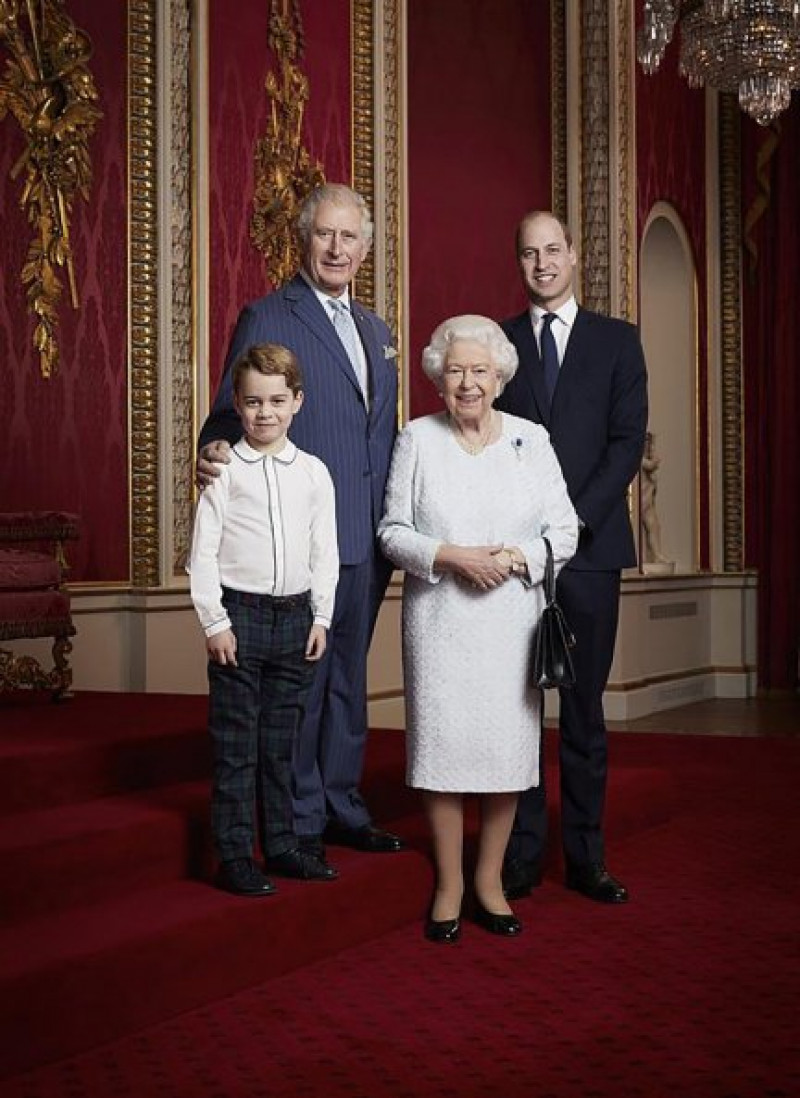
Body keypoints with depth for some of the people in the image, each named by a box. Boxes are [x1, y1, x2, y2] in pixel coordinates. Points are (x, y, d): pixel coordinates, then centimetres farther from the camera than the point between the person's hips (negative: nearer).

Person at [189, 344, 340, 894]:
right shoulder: (225, 470, -4)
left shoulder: (314, 472, 5)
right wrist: (214, 621, -8)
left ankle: (282, 844, 22)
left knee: (282, 740, 12)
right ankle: (235, 854, 9)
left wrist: (321, 617, 5)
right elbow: (204, 552, -4)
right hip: (239, 614, -3)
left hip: (296, 616, 3)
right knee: (235, 744, 1)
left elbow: (326, 552, 9)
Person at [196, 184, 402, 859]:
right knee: (301, 681, 0)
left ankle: (343, 808, 27)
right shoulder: (267, 318, -5)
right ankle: (300, 822, 12)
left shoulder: (377, 331, 17)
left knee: (349, 676, 16)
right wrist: (216, 450, -30)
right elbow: (233, 413, -7)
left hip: (367, 539, 7)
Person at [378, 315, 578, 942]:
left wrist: (516, 557, -13)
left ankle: (490, 880, 17)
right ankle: (449, 885, 11)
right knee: (442, 743, -2)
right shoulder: (417, 440, 3)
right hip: (439, 622, -1)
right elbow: (393, 531, 2)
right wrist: (452, 556, -13)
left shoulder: (531, 439, 5)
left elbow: (564, 530, 5)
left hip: (511, 619, 1)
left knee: (508, 746, 2)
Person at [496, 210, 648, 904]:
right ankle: (521, 855, 7)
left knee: (584, 709, 4)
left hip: (590, 546, 0)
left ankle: (586, 858, 10)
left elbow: (629, 440, 1)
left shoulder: (617, 340, 9)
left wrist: (575, 519, -10)